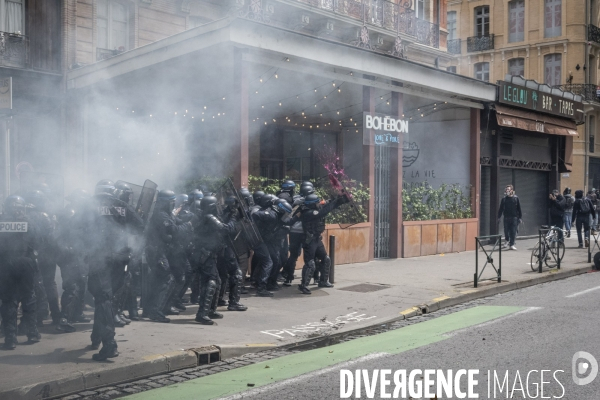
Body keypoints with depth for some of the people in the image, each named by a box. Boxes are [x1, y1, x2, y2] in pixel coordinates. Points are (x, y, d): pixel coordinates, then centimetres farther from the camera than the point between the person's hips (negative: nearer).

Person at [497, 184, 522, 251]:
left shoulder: (516, 198, 2)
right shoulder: (504, 199, 5)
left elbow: (519, 208, 5)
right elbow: (501, 208, 9)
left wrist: (520, 217, 2)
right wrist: (499, 217, 7)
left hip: (514, 217, -2)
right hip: (506, 217, 2)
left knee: (513, 232, -4)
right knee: (506, 231, 4)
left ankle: (512, 244, 4)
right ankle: (508, 242, 28)